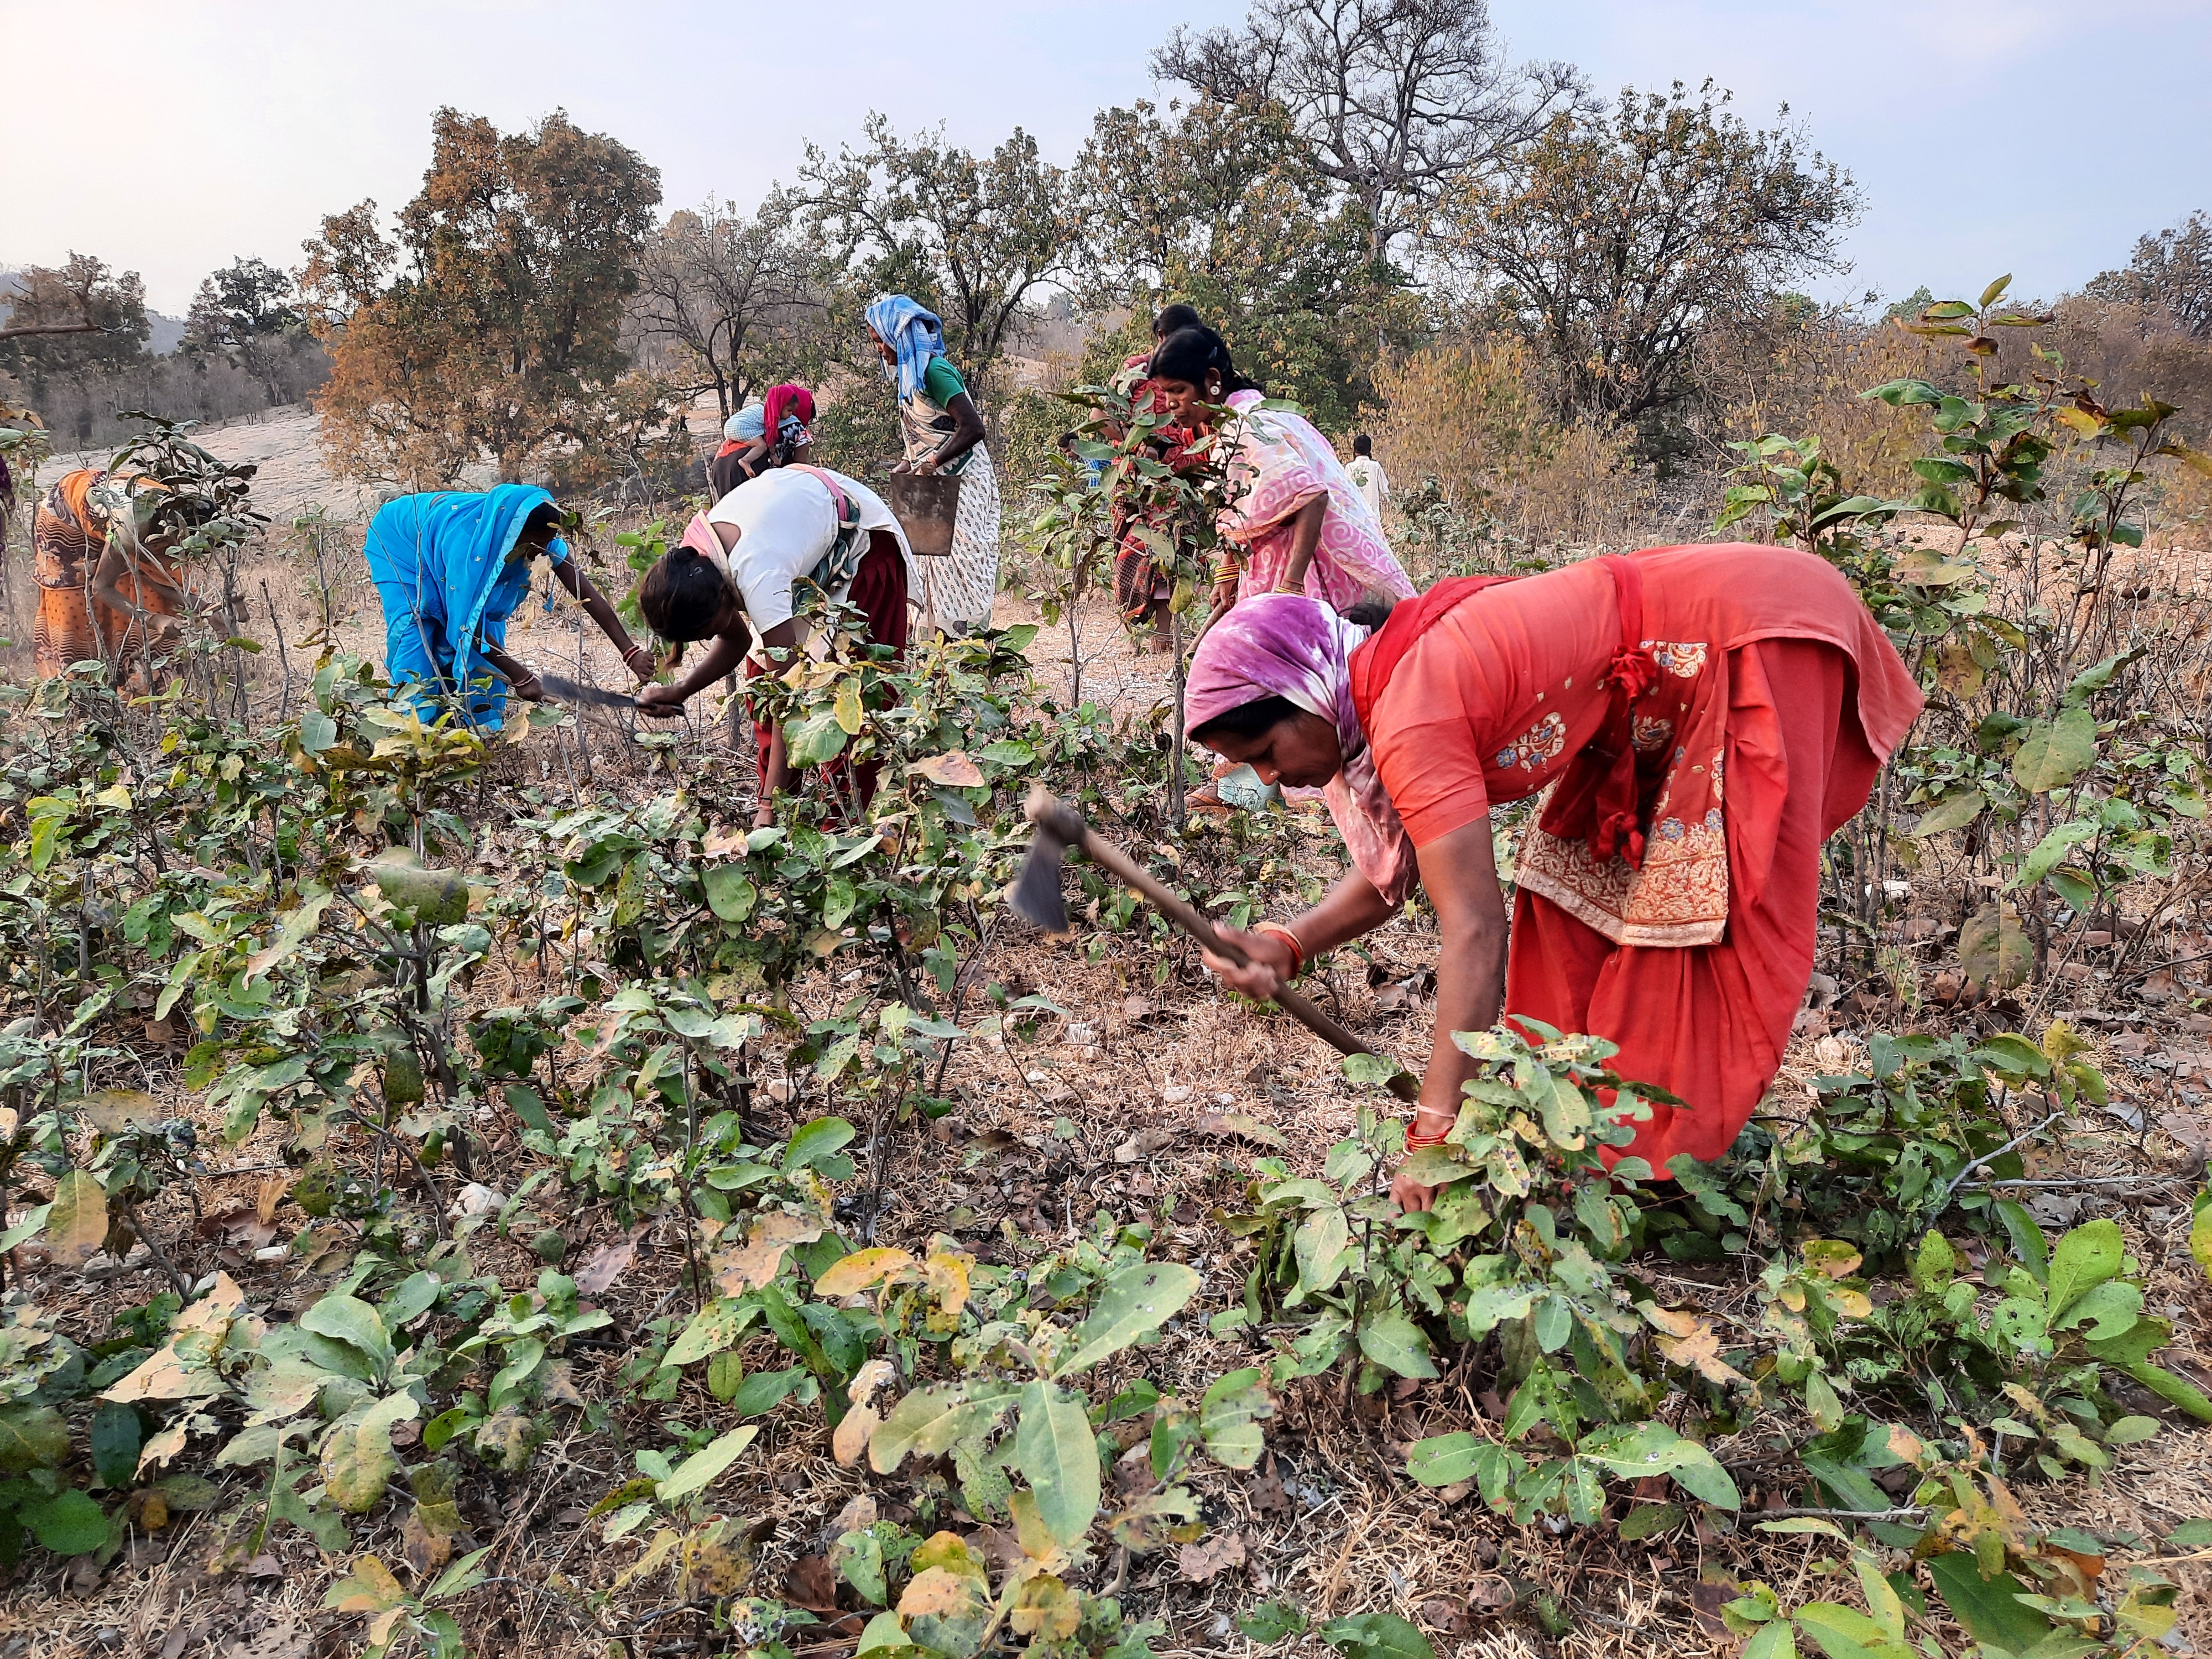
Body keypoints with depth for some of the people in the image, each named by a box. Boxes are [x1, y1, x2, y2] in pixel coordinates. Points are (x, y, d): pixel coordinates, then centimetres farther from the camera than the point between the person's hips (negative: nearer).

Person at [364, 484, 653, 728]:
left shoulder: (538, 535, -29)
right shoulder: (465, 539, -44)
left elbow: (588, 594, -30)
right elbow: (467, 626, -38)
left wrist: (631, 651, -37)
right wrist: (521, 678, -38)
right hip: (400, 541, -5)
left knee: (488, 630, -6)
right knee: (417, 632, -19)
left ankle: (482, 731, 3)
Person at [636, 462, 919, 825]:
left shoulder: (757, 577, -42)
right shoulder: (690, 564, -19)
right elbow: (735, 640, -2)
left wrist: (770, 803, -41)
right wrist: (680, 691, -20)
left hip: (865, 544, -8)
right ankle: (778, 812, 10)